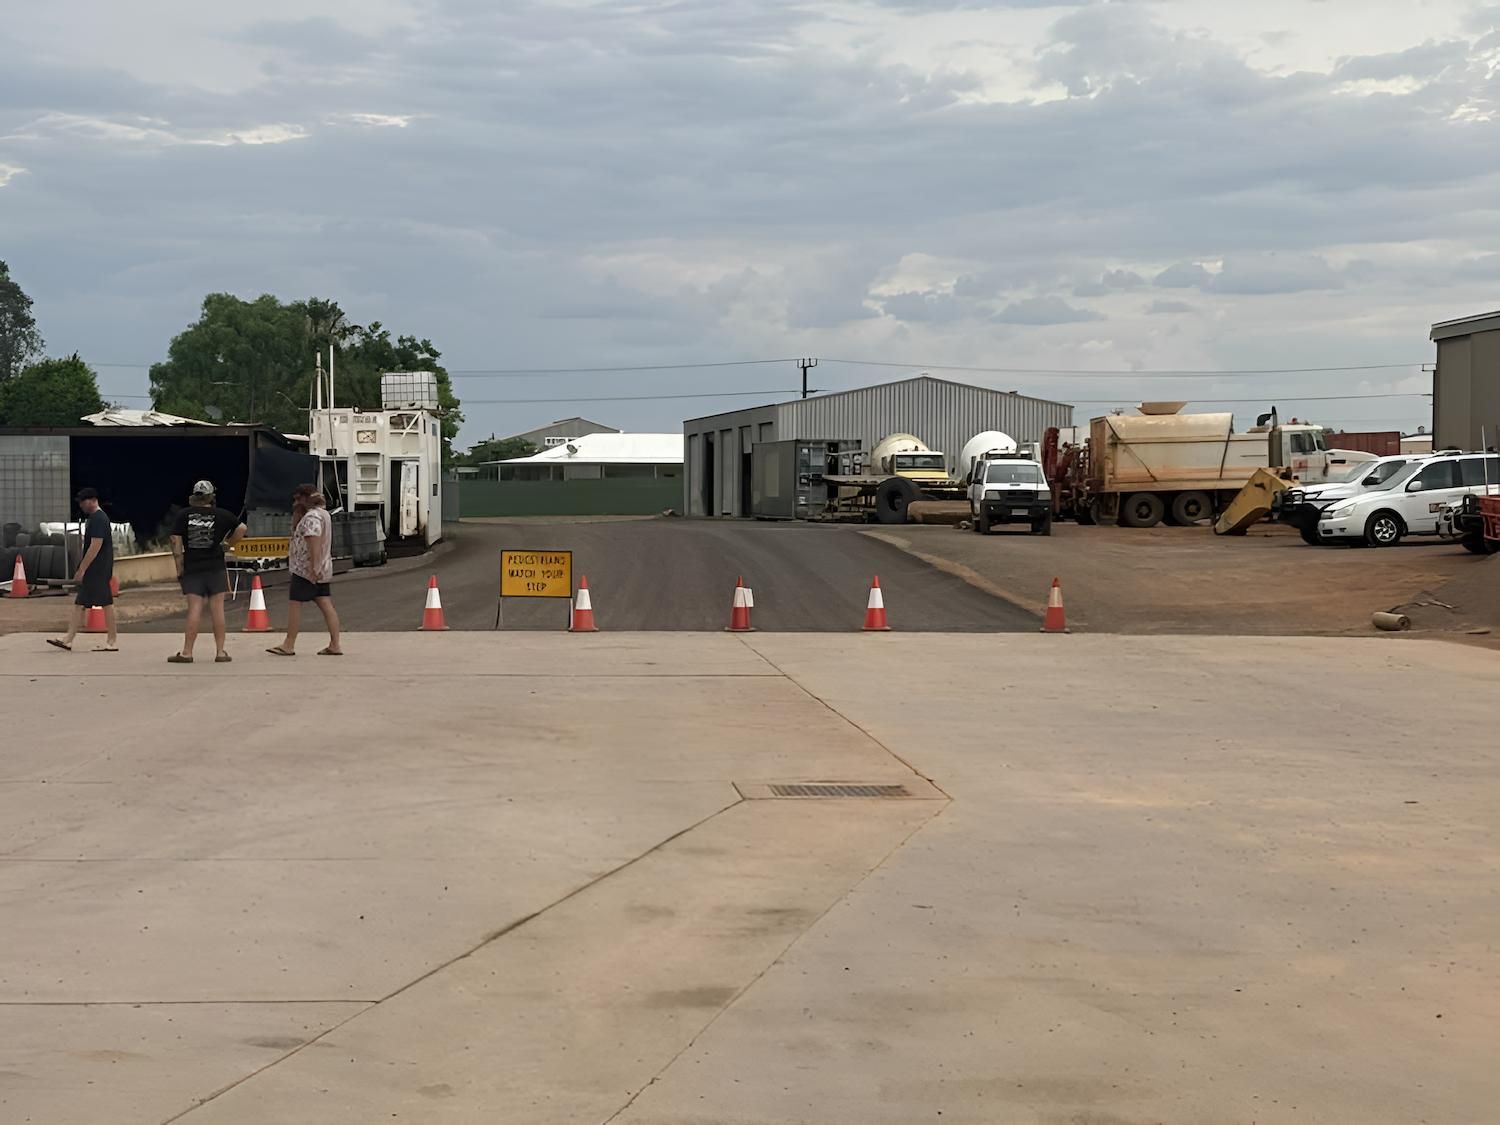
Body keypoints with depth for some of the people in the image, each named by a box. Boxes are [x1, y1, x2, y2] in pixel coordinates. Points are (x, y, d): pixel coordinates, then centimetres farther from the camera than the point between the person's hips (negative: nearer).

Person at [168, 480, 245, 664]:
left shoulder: (184, 515, 1)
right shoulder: (221, 515, 0)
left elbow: (176, 542, -2)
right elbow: (241, 528, -3)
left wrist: (179, 568, 2)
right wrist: (228, 544, 9)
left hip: (192, 568, 1)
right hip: (215, 568, -1)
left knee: (194, 610, 0)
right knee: (217, 609, 3)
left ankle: (186, 652, -2)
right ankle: (220, 652, 5)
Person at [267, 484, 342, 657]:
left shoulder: (311, 517, -15)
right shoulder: (323, 513, 17)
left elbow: (314, 543, -25)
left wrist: (313, 568, -28)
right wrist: (297, 514, 9)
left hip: (306, 570, -10)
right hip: (323, 569, 10)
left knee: (294, 604, -2)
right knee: (326, 605, 5)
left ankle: (289, 645, 1)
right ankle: (335, 645, 1)